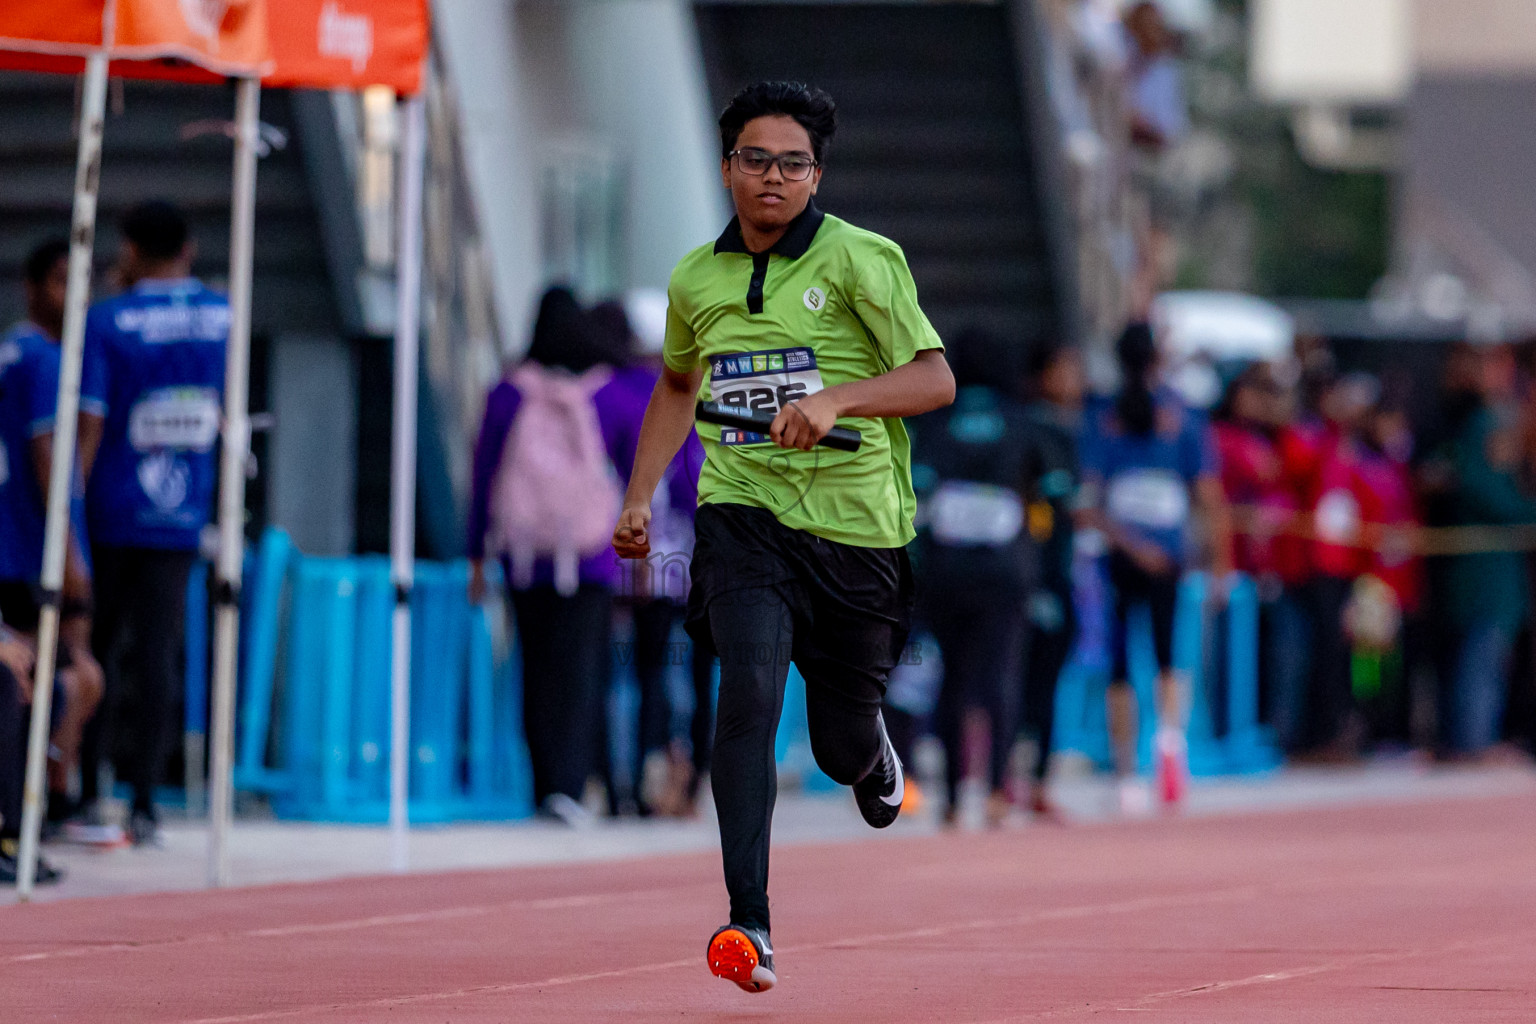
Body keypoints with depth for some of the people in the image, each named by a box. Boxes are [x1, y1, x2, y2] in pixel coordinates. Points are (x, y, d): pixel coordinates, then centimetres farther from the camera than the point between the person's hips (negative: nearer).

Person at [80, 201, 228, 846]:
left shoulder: (107, 321, -9)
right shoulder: (221, 315, 4)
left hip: (110, 517, -2)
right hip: (181, 519, 2)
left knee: (99, 648, 9)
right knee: (158, 655, 2)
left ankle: (86, 793, 9)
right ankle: (144, 802, -2)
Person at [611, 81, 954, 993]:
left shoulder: (861, 259, -5)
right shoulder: (695, 279, 8)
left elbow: (936, 379, -12)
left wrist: (836, 399, -28)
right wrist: (640, 497, 22)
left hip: (856, 527, -1)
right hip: (743, 517, 1)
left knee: (842, 749, 7)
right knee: (750, 691, -23)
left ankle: (873, 752, 49)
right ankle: (749, 925, -28)